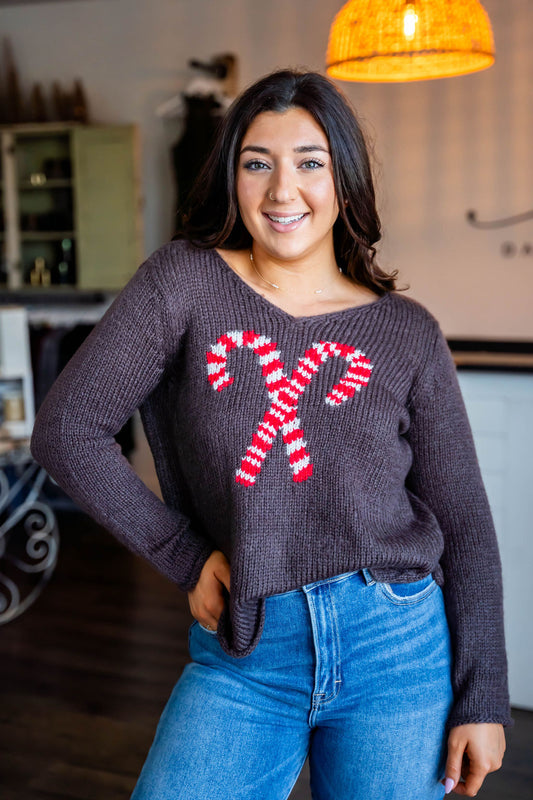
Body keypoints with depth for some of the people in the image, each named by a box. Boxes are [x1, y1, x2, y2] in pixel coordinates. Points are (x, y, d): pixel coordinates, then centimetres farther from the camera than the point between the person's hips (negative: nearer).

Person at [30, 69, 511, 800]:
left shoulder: (406, 333, 1)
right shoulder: (185, 281, -2)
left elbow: (463, 522, 4)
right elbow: (67, 429, -4)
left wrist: (483, 699, 1)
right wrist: (185, 557, -4)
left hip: (397, 650, 1)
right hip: (241, 663, 0)